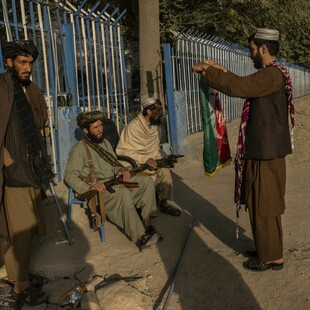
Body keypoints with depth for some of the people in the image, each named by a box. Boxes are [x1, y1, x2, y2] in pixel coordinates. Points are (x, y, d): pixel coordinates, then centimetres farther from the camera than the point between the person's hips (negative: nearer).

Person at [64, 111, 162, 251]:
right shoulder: (79, 150, -4)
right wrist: (87, 188, -27)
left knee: (146, 180, -15)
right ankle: (139, 237, -38)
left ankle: (146, 223, -21)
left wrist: (121, 169, 1)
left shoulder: (105, 142, 19)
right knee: (123, 193, -37)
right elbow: (70, 176, -11)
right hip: (99, 189, -7)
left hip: (115, 182, 7)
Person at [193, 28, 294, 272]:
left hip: (266, 153, -10)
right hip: (263, 150, 10)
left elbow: (237, 87, -29)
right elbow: (245, 85, 28)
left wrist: (207, 71, -16)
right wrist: (223, 71, 18)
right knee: (261, 205, 19)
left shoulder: (272, 74, -19)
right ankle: (266, 249, 33)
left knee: (264, 207, 1)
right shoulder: (272, 74, 14)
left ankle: (273, 257, 16)